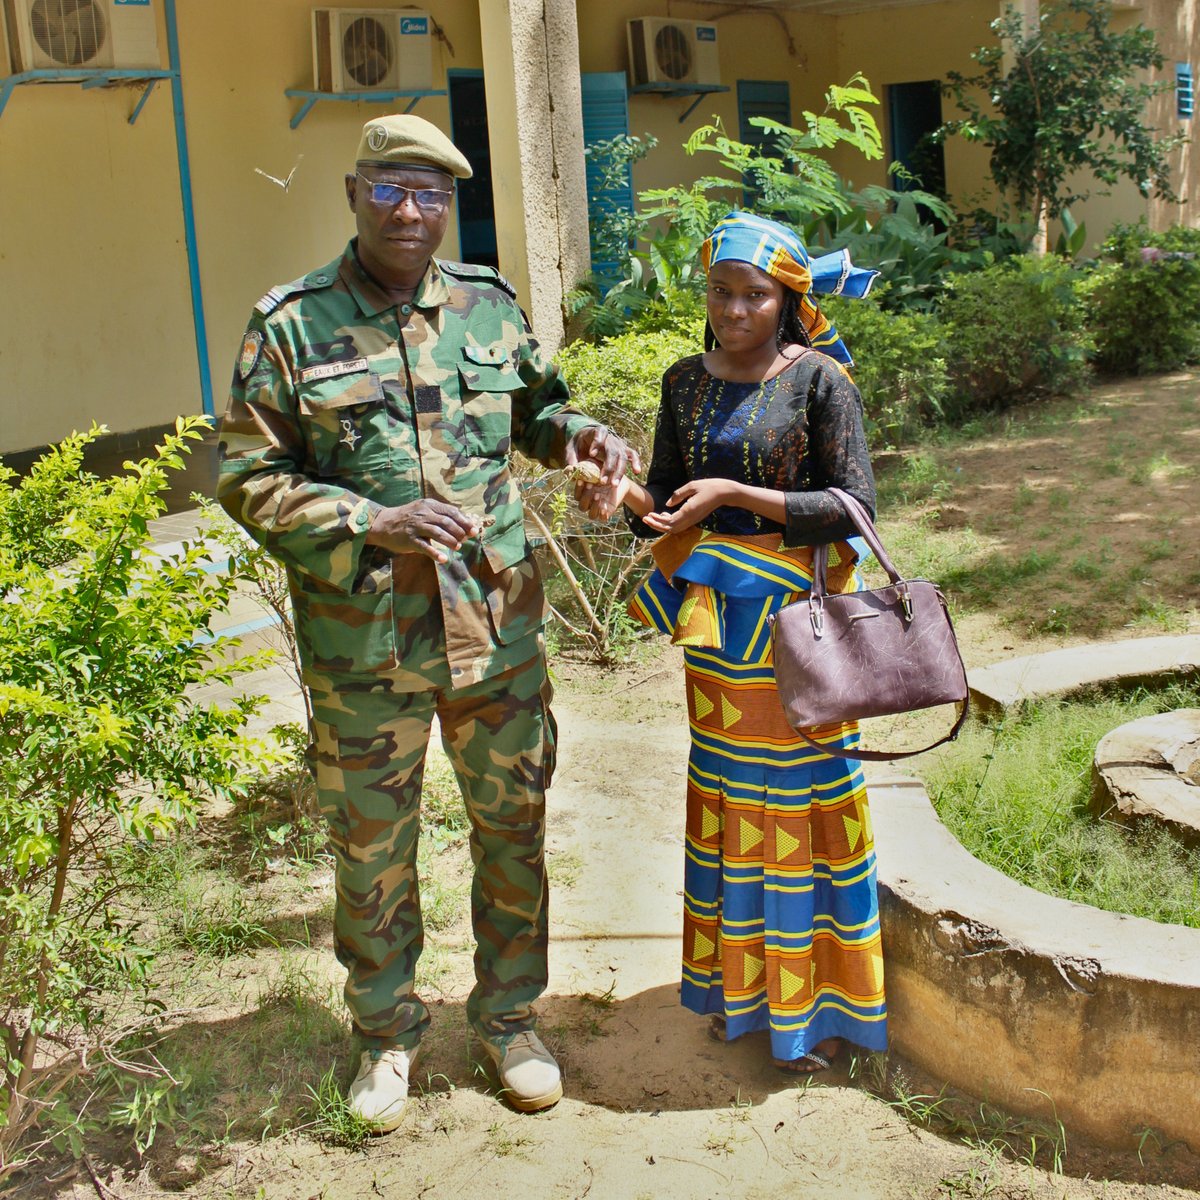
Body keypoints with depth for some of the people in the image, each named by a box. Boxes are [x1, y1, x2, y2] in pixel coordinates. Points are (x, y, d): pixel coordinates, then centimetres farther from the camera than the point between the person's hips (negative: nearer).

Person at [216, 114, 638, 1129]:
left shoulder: (488, 306, 6)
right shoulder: (291, 327, -5)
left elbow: (534, 406, 22)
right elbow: (248, 478, -5)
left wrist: (581, 432, -1)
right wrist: (373, 524, -18)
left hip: (497, 628, 3)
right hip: (363, 645, -3)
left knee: (514, 830, 14)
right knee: (374, 853, 11)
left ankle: (509, 1017, 35)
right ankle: (388, 1034, 33)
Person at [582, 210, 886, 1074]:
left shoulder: (818, 378, -10)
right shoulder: (687, 381, 6)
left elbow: (855, 505, -14)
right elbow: (668, 502, 10)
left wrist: (735, 493, -21)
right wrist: (627, 498, -13)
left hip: (793, 614, -5)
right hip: (714, 613, 5)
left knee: (800, 795, 4)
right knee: (726, 795, 13)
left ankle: (817, 1004, 20)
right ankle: (740, 984, 30)